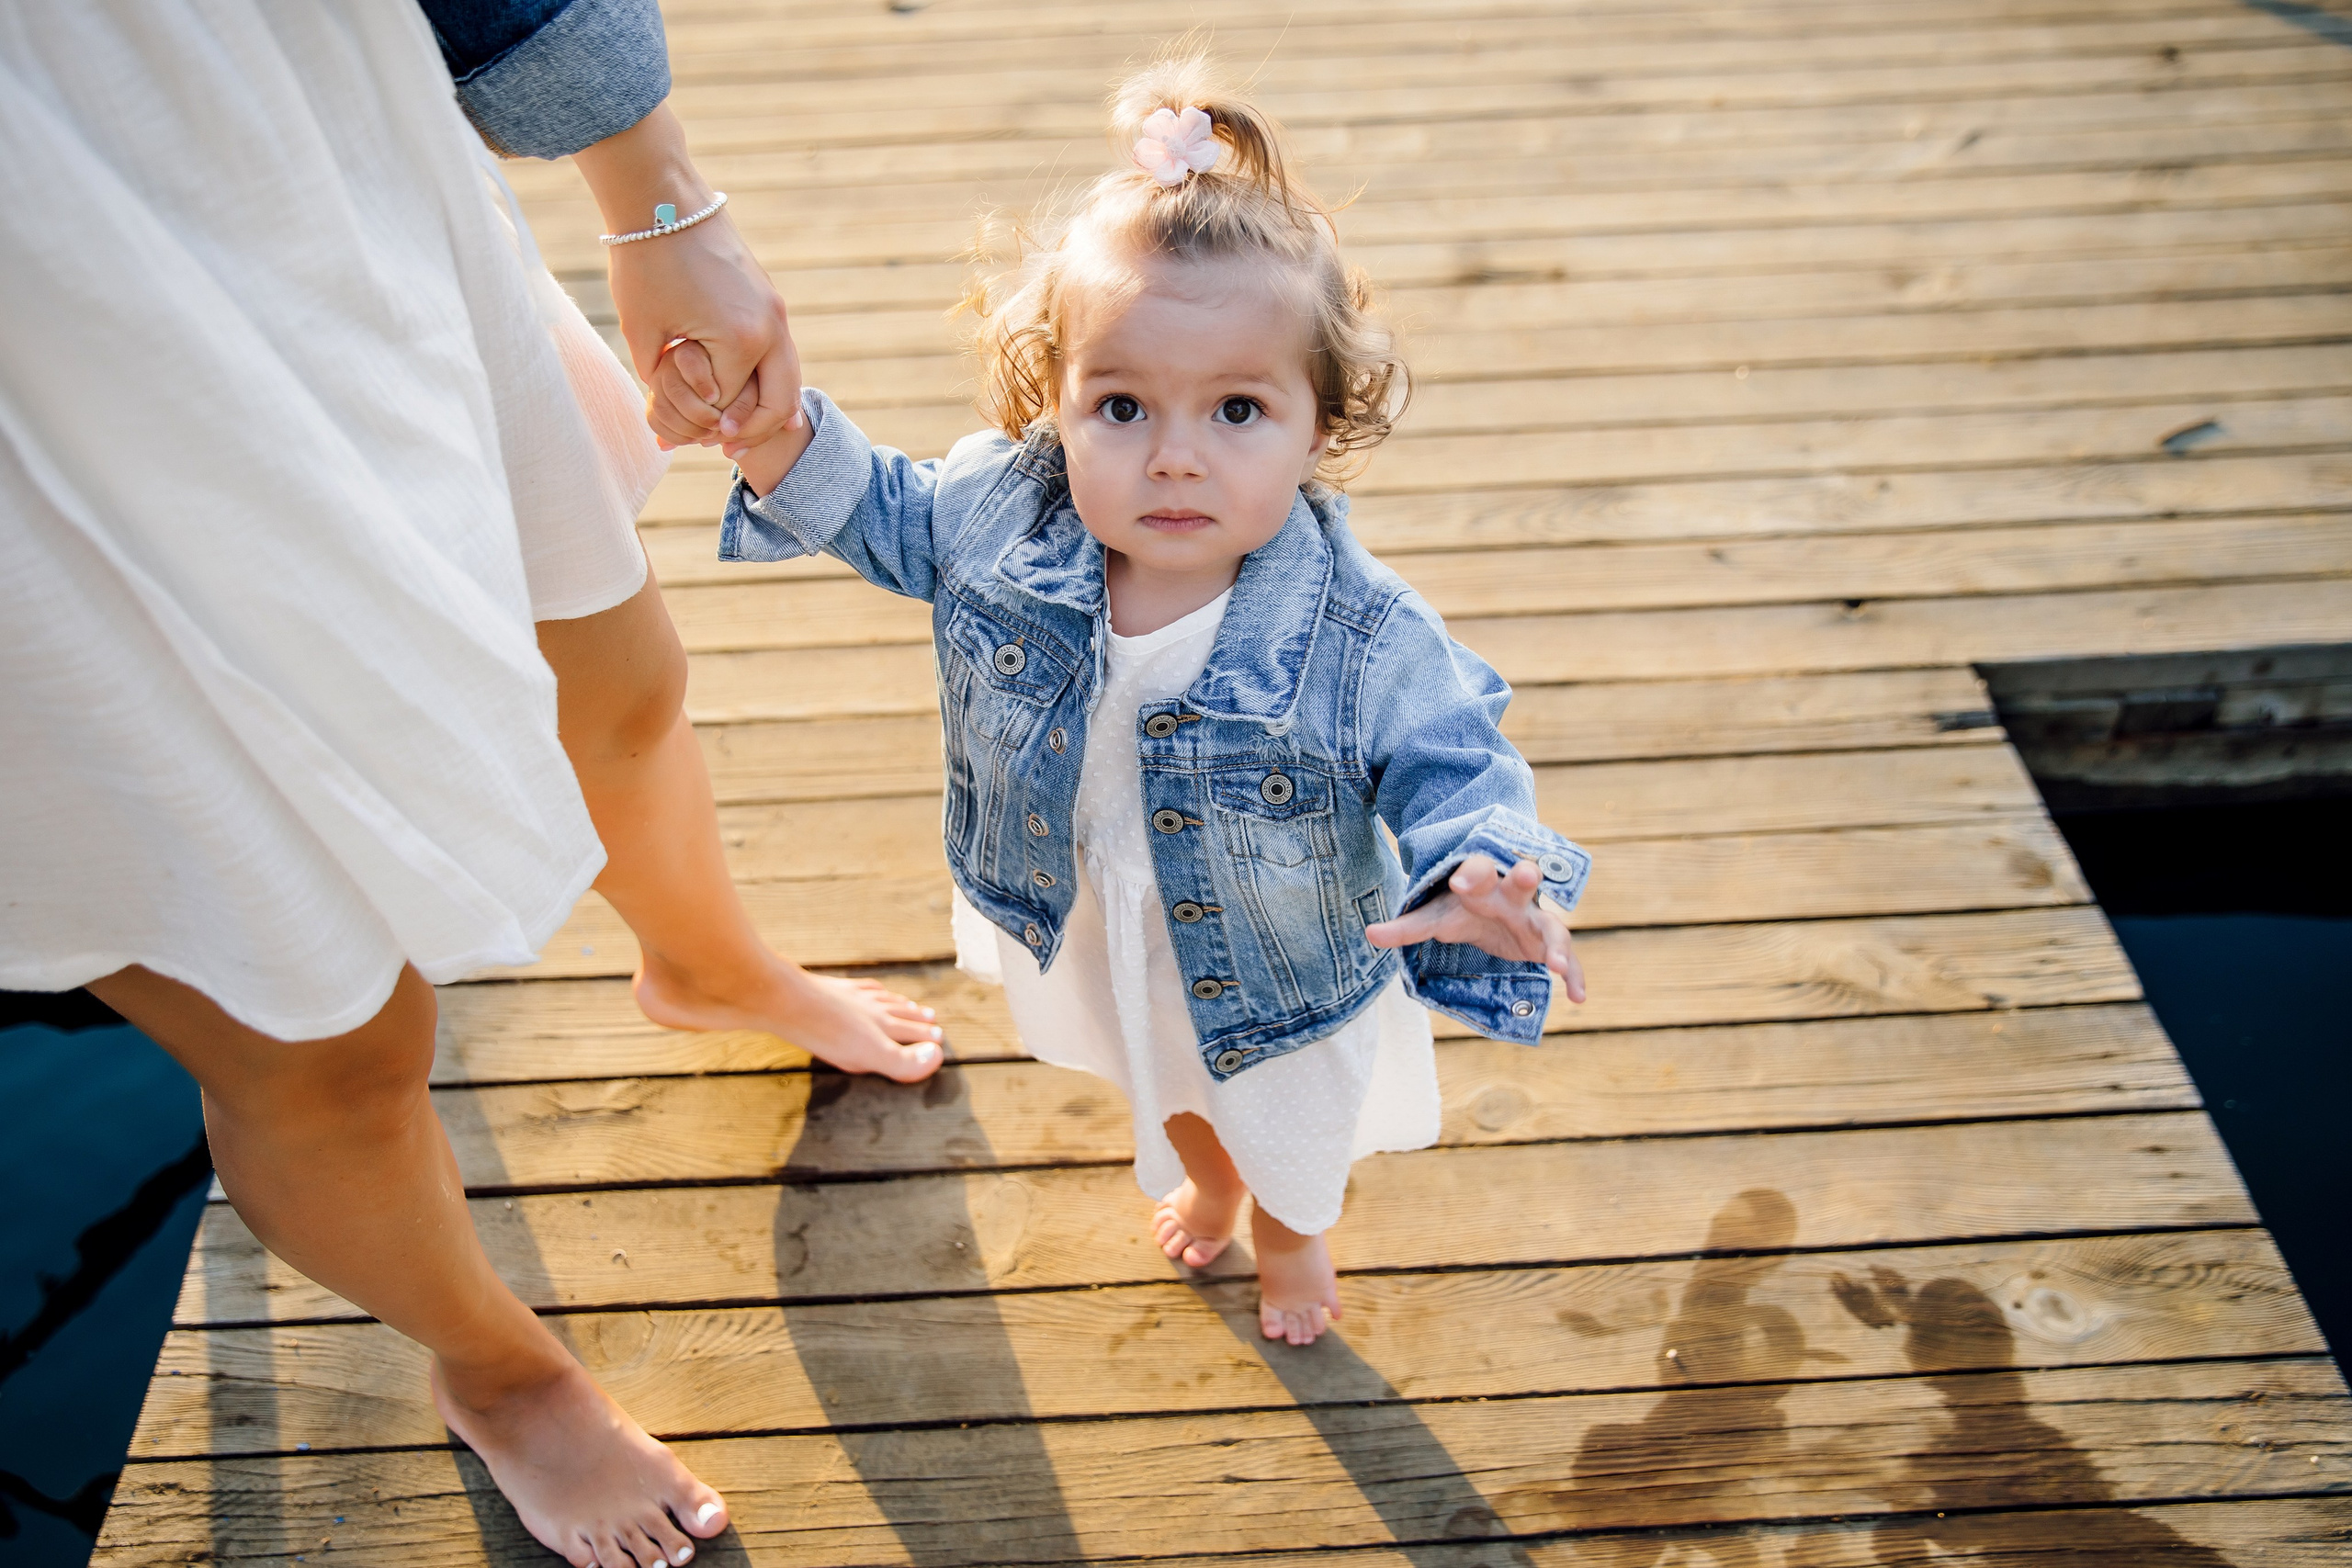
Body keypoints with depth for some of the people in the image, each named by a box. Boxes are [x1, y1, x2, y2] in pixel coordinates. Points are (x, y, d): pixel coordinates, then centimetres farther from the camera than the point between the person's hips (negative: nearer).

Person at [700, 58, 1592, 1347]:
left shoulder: (1368, 644, -38)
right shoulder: (1004, 512, -27)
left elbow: (1456, 771, -27)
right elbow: (887, 513, -6)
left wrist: (1490, 884, -49)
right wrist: (771, 433, -22)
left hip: (1276, 974, -3)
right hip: (1092, 940, 3)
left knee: (1290, 1138, 32)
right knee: (1162, 1092, 37)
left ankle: (1290, 1239, 69)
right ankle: (1204, 1182, 74)